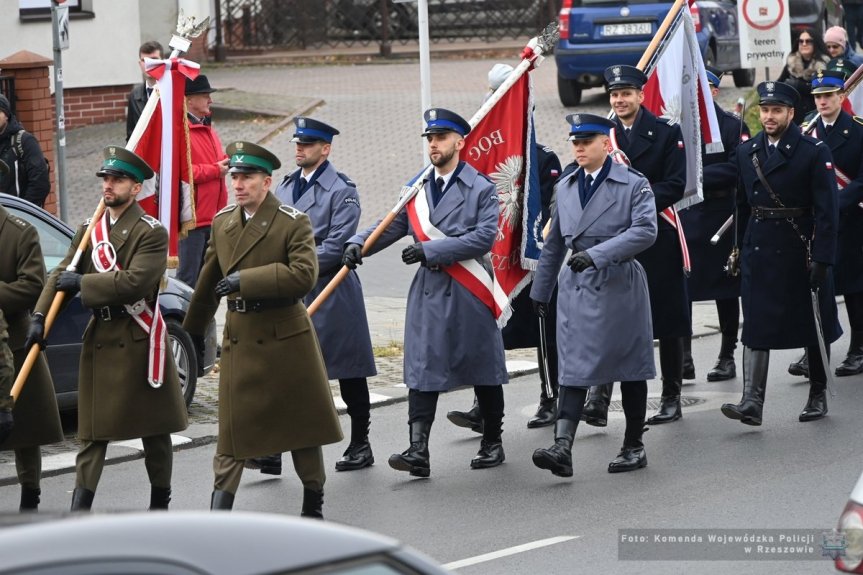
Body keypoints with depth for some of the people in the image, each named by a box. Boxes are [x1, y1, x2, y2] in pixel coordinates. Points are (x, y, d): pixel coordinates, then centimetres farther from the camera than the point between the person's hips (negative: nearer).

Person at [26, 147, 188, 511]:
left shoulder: (151, 233, -8)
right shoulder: (90, 230, 11)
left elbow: (135, 282, -21)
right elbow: (62, 275, 4)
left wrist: (82, 283, -17)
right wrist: (40, 317, -11)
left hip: (140, 340, -5)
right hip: (100, 340, 5)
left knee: (154, 428, 7)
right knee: (93, 428, 0)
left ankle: (160, 505, 20)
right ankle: (79, 509, -4)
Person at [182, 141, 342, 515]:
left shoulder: (293, 223, -9)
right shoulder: (222, 222, 8)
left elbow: (304, 274, -22)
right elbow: (210, 279, 20)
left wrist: (246, 280, -25)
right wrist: (194, 328, 28)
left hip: (286, 336, -4)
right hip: (239, 339, 4)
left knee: (301, 421, 8)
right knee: (232, 426, 0)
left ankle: (313, 505, 21)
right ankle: (219, 511, 0)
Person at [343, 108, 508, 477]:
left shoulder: (481, 189, -5)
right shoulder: (417, 189, 11)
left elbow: (485, 237, -15)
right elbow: (393, 225, 8)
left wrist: (430, 250, -19)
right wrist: (358, 244, -11)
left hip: (470, 292, -4)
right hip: (428, 291, 4)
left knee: (482, 370, 8)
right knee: (421, 369, -5)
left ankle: (492, 443, 22)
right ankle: (418, 450, -10)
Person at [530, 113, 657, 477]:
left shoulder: (633, 184, -5)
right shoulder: (566, 187, 12)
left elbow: (645, 231, -18)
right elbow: (554, 243, 21)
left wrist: (597, 254, -27)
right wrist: (541, 290, 23)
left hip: (619, 286, -4)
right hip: (577, 286, 4)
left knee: (630, 367, 6)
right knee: (574, 367, -6)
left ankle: (634, 447, 18)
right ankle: (562, 448, -17)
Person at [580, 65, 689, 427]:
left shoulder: (666, 133, 1)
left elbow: (675, 186, -7)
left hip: (657, 239, -2)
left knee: (667, 323, 6)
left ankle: (671, 398, 15)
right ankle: (598, 398, -12)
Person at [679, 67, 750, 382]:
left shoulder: (733, 126, -1)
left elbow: (736, 169, -12)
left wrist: (698, 175, -18)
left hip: (720, 217, -3)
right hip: (683, 215, 3)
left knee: (725, 288, 5)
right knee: (681, 287, -1)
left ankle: (727, 357, 14)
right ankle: (684, 358, 4)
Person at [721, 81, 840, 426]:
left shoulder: (814, 152, -7)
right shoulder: (746, 152, 8)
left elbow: (825, 211, -10)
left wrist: (821, 259, -15)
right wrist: (741, 250, 10)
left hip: (801, 252, -3)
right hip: (758, 253, 3)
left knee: (813, 325, 9)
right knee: (756, 326, -5)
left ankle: (818, 395, 23)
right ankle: (752, 402, -10)